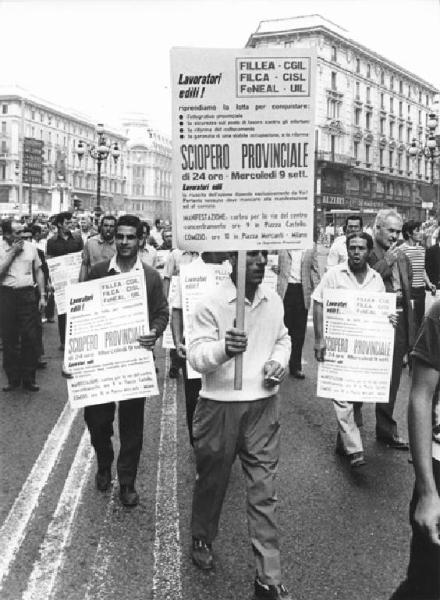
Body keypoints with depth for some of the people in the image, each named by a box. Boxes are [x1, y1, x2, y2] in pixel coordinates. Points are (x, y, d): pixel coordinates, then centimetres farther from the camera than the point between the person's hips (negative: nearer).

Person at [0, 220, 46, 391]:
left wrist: (42, 295, 7)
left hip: (27, 295, 1)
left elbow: (38, 271, 11)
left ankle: (29, 379, 10)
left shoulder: (30, 247, 5)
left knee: (31, 338, -1)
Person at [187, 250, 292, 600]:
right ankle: (202, 539, 45)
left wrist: (279, 361, -2)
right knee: (212, 480, 17)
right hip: (220, 405, -3)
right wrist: (223, 349, -36)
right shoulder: (211, 304, -12)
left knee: (264, 491, 4)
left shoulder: (274, 301, 3)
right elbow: (196, 355, -15)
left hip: (264, 405, 3)